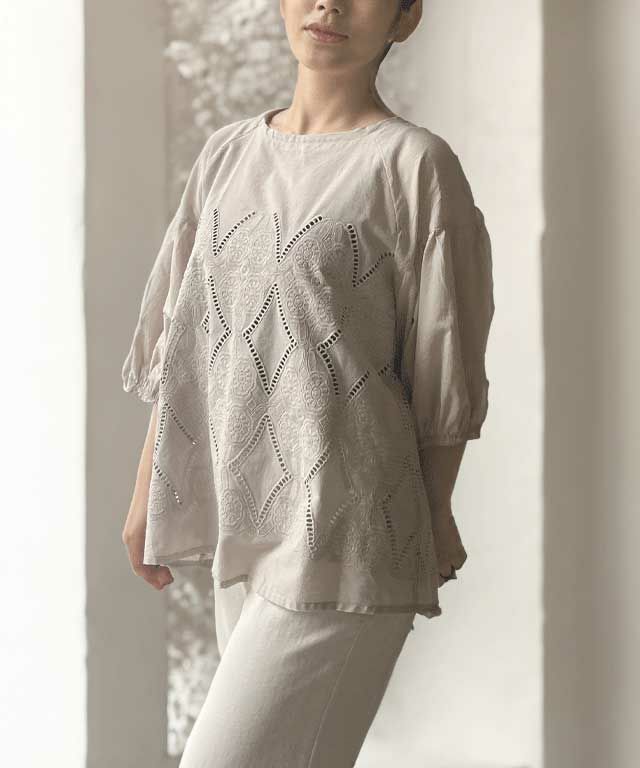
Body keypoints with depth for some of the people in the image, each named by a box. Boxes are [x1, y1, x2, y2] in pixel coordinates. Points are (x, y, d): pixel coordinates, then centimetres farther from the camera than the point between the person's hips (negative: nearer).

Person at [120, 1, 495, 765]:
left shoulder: (412, 164, -6)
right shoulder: (227, 153, 12)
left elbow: (445, 380, -2)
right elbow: (178, 340, 17)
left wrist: (435, 518, 3)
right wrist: (147, 494, 18)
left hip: (340, 540, -6)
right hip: (243, 527, 6)